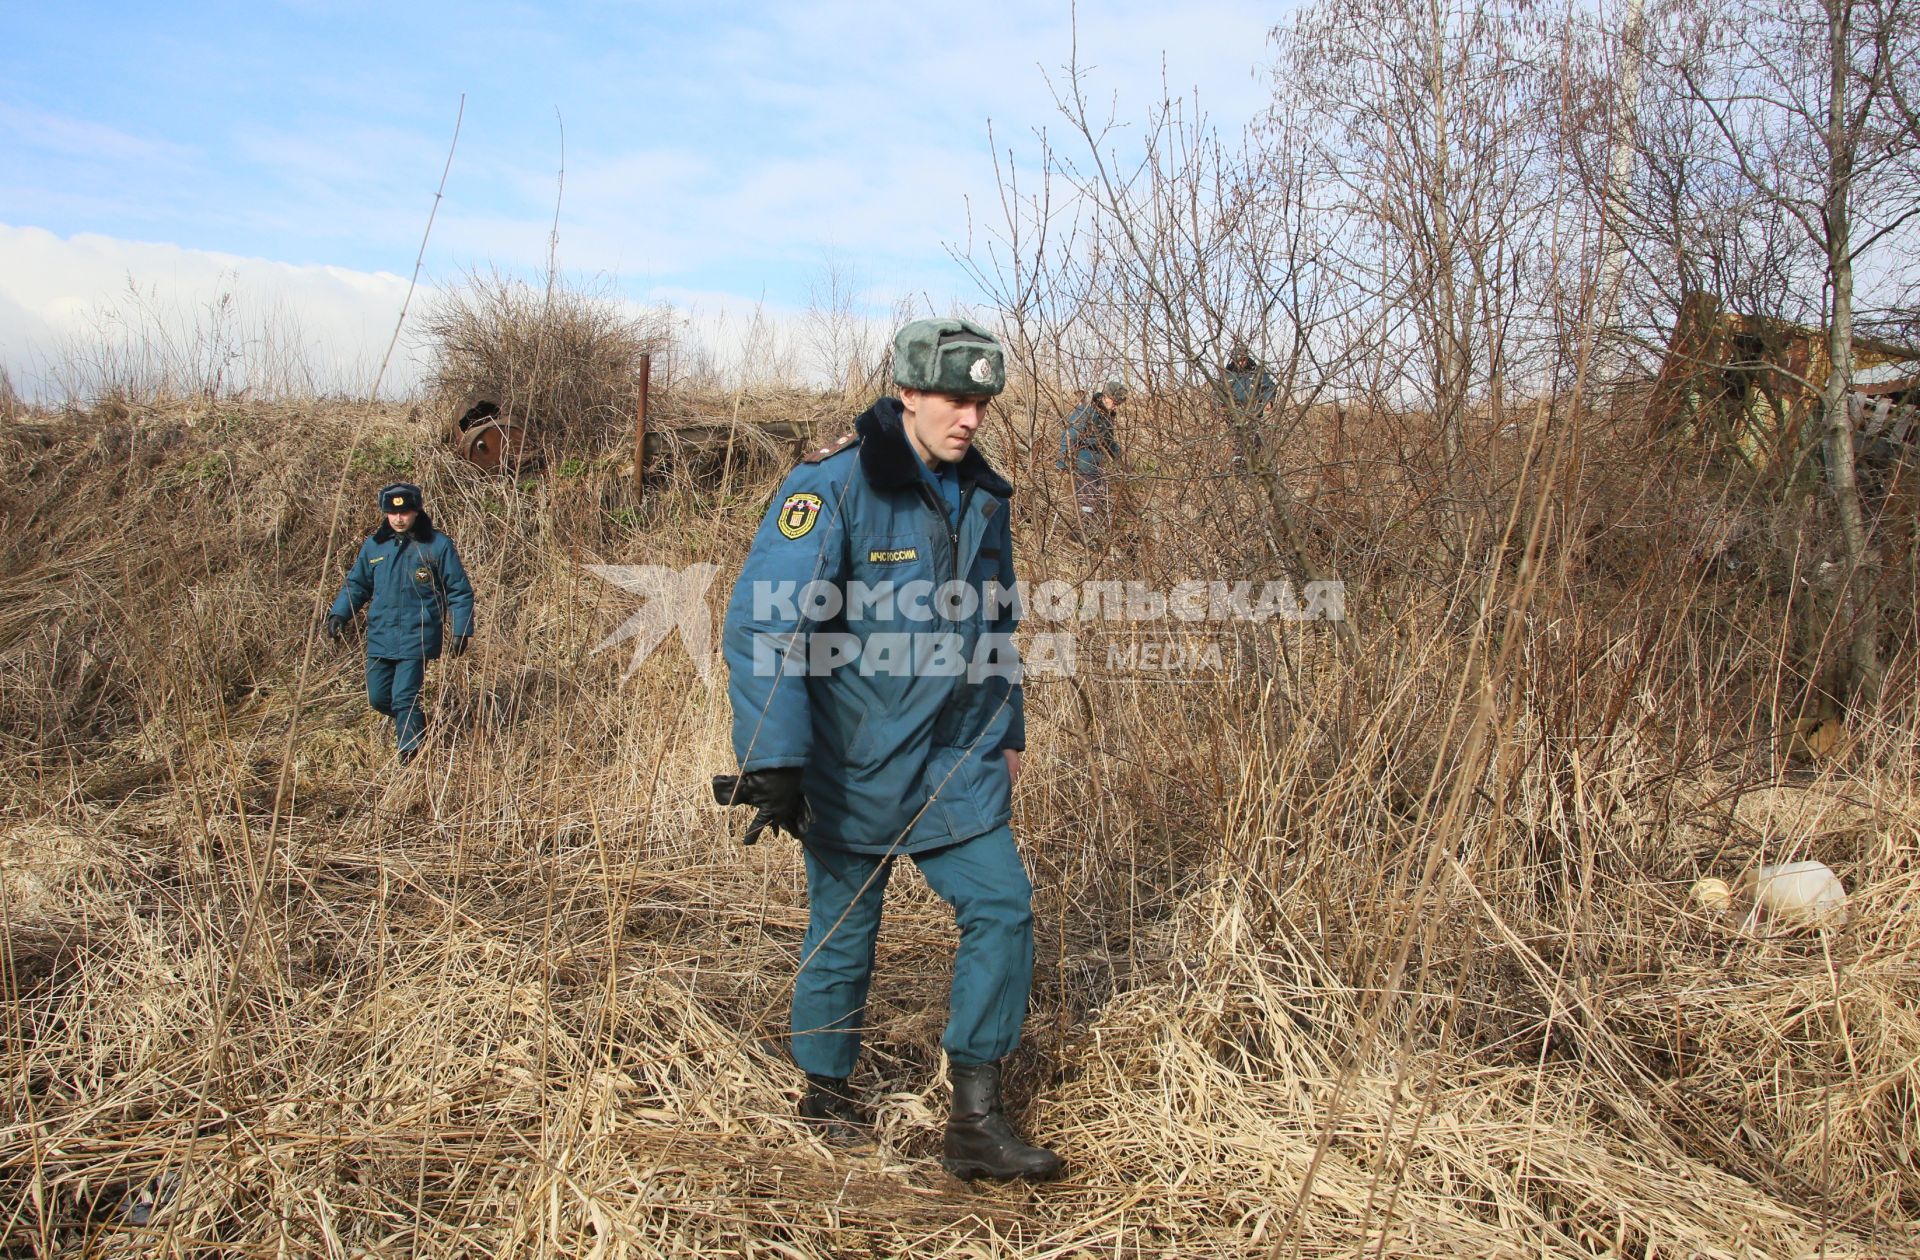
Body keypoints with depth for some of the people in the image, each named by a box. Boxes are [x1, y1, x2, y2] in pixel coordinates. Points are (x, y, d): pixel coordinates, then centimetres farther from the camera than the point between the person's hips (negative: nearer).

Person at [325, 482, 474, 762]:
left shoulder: (438, 545, -5)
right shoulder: (374, 546, 6)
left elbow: (459, 591, -1)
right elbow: (356, 583, 18)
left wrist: (461, 631, -5)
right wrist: (339, 613, 5)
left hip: (417, 637, -5)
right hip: (380, 637, 5)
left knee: (404, 698, -11)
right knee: (378, 697, 11)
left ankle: (410, 756, 0)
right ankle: (416, 726, 37)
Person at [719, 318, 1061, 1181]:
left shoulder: (981, 494, 6)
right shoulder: (836, 483, -16)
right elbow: (762, 623, -22)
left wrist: (1007, 734, 20)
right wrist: (772, 761, -27)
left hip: (956, 761, 6)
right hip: (853, 764, -5)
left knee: (1003, 908, -2)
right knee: (843, 932, 8)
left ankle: (975, 1122, 8)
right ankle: (826, 1093, 33)